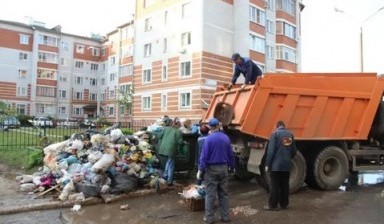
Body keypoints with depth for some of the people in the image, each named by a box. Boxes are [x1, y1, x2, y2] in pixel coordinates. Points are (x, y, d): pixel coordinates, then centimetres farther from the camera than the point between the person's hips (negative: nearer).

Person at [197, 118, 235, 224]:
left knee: (210, 194, 4)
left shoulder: (208, 139, -13)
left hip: (211, 169, -4)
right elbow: (230, 154, 7)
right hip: (223, 168, 4)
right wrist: (232, 167, 19)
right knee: (223, 193, 14)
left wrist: (200, 170, -8)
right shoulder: (226, 138, 1)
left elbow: (204, 156, -14)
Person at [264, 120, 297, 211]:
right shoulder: (290, 134, 8)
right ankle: (284, 204, 21)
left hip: (276, 164, -5)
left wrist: (267, 164, -8)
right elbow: (294, 151, 11)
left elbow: (271, 150, -12)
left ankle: (272, 205, 5)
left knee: (274, 185, 1)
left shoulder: (275, 134, -7)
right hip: (287, 165, 5)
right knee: (285, 185, 13)